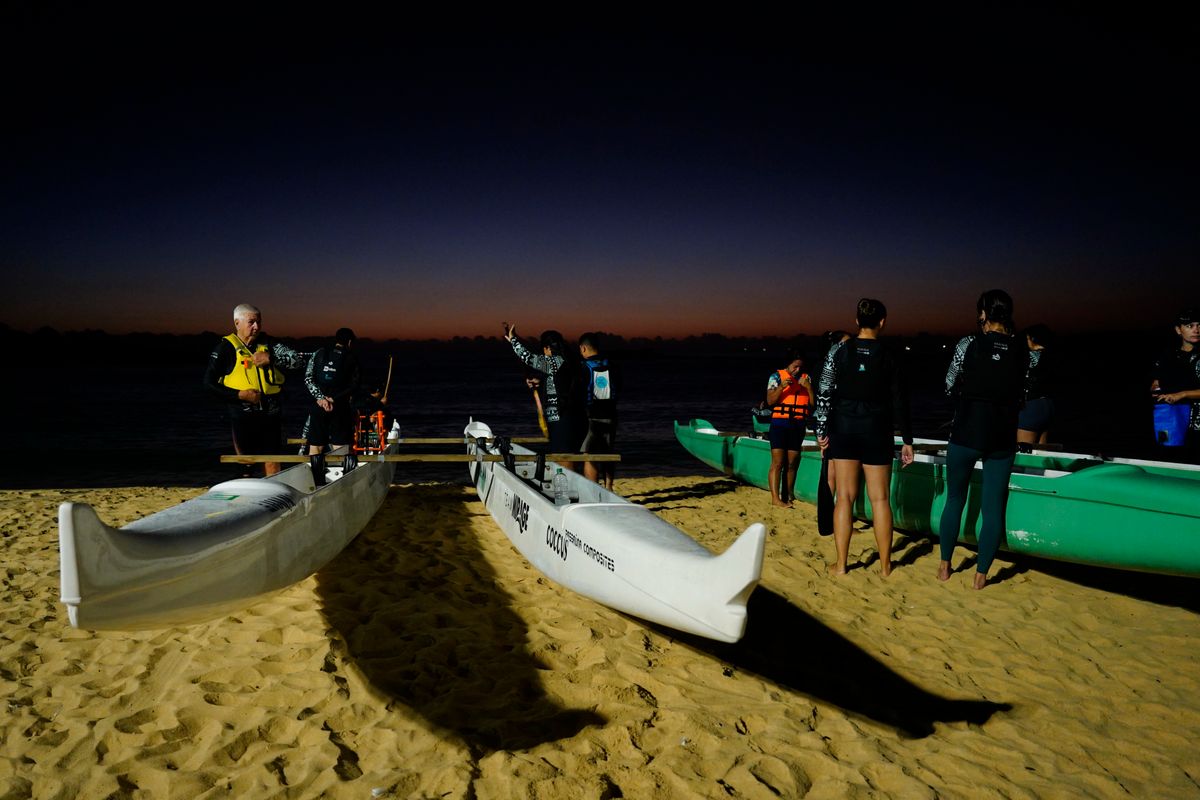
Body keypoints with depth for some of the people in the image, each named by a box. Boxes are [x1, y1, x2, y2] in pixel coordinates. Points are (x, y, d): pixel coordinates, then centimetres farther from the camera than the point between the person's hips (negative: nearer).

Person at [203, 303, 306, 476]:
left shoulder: (268, 343, 5)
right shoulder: (226, 347, -3)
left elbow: (299, 360, -3)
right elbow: (209, 383, -2)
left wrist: (271, 358, -16)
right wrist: (240, 394, -13)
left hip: (271, 416, 3)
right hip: (244, 418, -3)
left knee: (273, 463, 8)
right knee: (246, 465, 7)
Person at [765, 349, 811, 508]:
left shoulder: (806, 378, 11)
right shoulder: (777, 376, 2)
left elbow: (813, 403, 6)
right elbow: (770, 401, -6)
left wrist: (808, 387, -9)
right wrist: (782, 386, -20)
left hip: (798, 427, 4)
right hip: (779, 424, -4)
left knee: (792, 464, 6)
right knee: (777, 462, -9)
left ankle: (787, 496, 13)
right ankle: (775, 498, -11)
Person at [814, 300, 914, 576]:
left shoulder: (840, 350, -3)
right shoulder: (888, 356, -4)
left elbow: (824, 393, -4)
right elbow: (899, 402, 0)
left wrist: (822, 431, 4)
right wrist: (907, 441, 7)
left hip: (844, 429, 1)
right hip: (877, 431, -1)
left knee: (845, 496, 5)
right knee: (880, 498, 7)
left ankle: (841, 564, 7)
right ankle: (885, 565, 16)